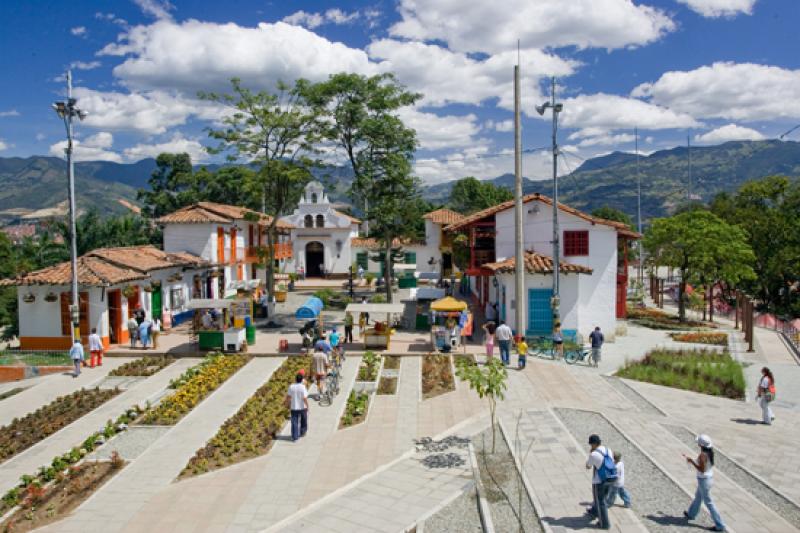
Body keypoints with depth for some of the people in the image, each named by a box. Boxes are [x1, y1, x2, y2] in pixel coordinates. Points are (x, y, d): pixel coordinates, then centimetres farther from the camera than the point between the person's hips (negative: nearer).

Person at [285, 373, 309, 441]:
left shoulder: (291, 386, -6)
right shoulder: (303, 387, -17)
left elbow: (288, 397, 1)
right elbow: (305, 398, -19)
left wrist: (288, 405, 14)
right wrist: (307, 406, -7)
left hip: (293, 407, 2)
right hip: (302, 407, -2)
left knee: (294, 423, 6)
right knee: (303, 421, 21)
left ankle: (294, 437, 4)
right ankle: (302, 432, 34)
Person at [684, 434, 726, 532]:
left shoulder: (703, 455, -27)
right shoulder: (709, 452, -1)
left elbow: (702, 470, -24)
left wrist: (691, 461, -17)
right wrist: (691, 459, 15)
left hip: (704, 480, -9)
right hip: (710, 478, 9)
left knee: (708, 503, 4)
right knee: (698, 497, 27)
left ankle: (720, 525, 12)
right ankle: (691, 514, 46)